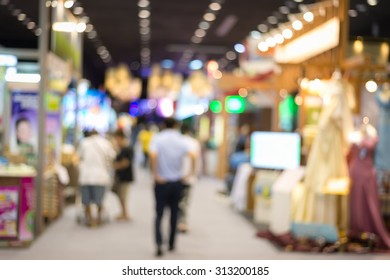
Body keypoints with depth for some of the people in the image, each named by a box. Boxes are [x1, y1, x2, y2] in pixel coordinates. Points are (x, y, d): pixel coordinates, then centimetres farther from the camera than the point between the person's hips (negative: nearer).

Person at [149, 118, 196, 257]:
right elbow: (192, 155, -17)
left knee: (159, 214, 3)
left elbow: (153, 155, -24)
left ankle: (159, 243, -15)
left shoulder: (157, 139, -6)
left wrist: (155, 175, -17)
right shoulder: (181, 140, -2)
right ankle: (171, 244, 23)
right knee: (174, 213, 16)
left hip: (162, 182, -2)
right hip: (177, 181, 2)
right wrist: (191, 173, -7)